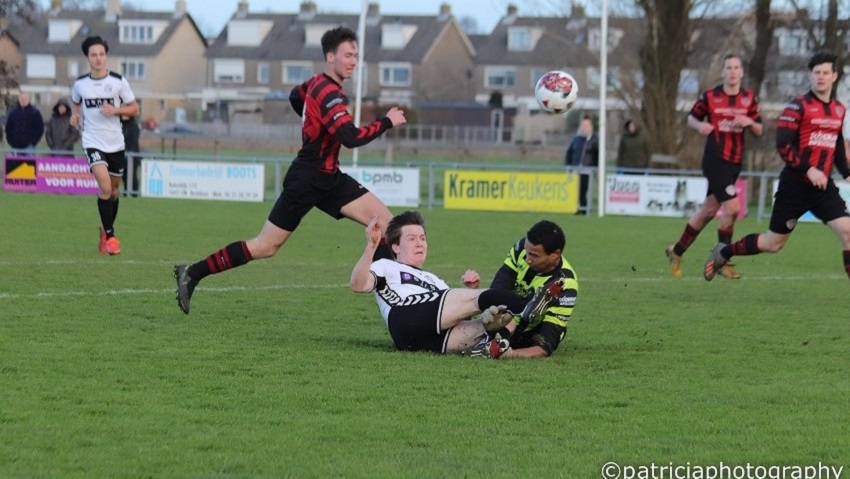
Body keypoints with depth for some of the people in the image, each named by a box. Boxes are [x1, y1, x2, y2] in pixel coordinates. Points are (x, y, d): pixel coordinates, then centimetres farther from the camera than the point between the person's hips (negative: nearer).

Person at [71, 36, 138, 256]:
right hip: (93, 142, -2)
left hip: (115, 144, 2)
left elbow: (134, 108, 2)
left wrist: (116, 110, -16)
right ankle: (110, 236, -12)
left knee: (113, 191, 13)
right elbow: (75, 103, 21)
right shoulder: (80, 84, 0)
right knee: (105, 187, -20)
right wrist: (75, 115, 0)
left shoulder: (118, 81, -4)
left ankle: (106, 231, 35)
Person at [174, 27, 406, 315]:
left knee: (385, 221, -3)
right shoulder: (328, 93, -21)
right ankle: (192, 274, 7)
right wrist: (387, 122, -19)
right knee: (265, 247, -4)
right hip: (306, 181, -9)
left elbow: (295, 97, 31)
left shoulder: (319, 83, 8)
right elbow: (352, 138, -31)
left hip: (329, 178, 9)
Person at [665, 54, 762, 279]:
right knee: (732, 207, -16)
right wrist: (700, 126, -13)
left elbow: (759, 131, 9)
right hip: (715, 159, -5)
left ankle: (677, 251, 28)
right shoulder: (710, 97, -4)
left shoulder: (749, 98, 6)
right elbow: (691, 117, 9)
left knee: (708, 210, 11)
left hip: (735, 162, 5)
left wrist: (750, 123, -12)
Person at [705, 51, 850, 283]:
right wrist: (808, 170, -26)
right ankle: (722, 253, 28)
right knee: (774, 242, 5)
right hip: (795, 185, -5)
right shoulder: (798, 106, -10)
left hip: (823, 186, 5)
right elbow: (783, 144, -17)